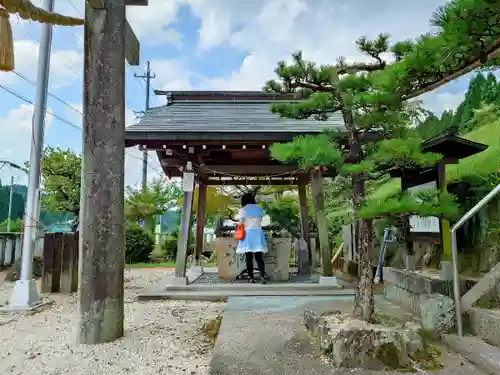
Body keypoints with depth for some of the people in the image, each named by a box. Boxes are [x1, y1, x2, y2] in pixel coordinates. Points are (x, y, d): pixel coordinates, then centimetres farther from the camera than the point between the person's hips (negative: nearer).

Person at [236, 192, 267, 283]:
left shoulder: (243, 210, -3)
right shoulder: (259, 208, 7)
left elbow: (241, 223, -5)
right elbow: (260, 221, 9)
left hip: (248, 233, -3)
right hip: (258, 233, 3)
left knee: (249, 258, 2)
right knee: (259, 257, 2)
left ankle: (251, 278, 2)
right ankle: (262, 277, -9)